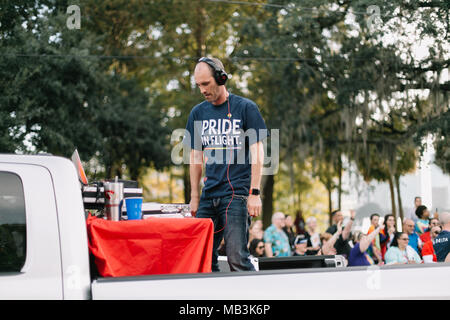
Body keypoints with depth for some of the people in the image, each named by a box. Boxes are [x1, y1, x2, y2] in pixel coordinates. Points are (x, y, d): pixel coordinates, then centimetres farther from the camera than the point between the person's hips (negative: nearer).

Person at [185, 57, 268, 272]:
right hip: (209, 195, 5)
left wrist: (255, 193, -10)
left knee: (237, 257, -13)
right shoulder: (198, 113, 13)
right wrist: (194, 197, 12)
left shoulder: (246, 108, -1)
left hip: (237, 193, -5)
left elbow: (257, 152, -3)